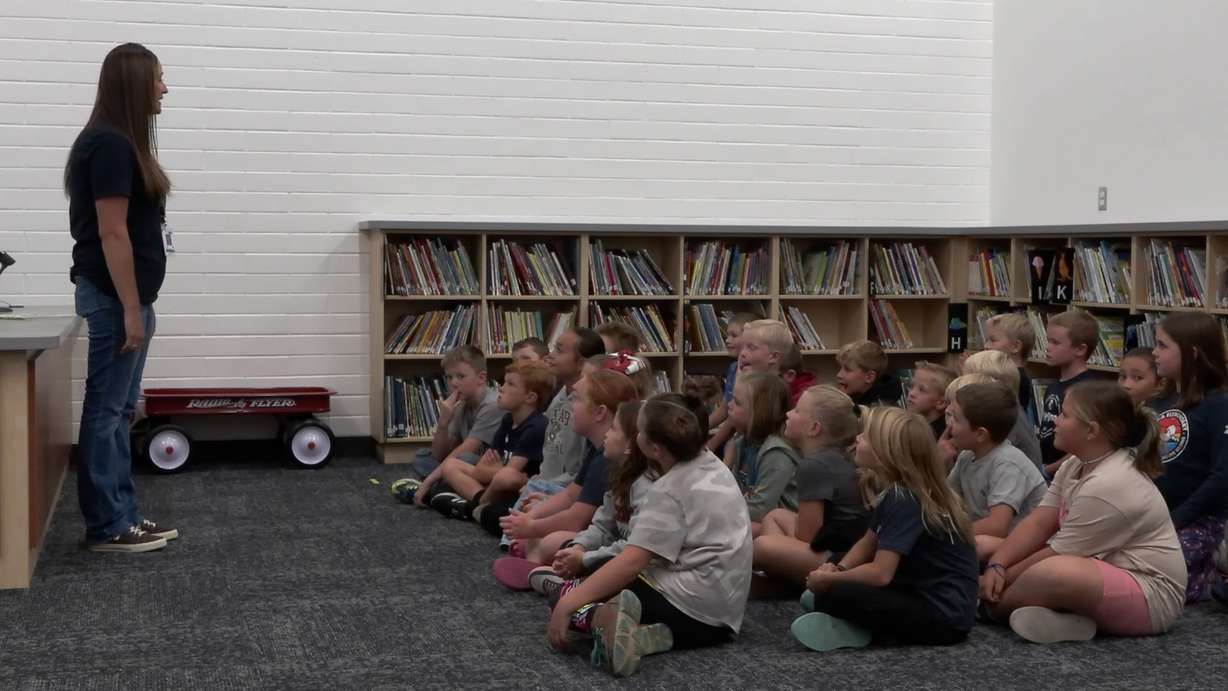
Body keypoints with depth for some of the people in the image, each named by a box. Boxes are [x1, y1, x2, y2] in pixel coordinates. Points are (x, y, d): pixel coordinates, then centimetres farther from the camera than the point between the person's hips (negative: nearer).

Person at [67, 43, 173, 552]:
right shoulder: (110, 145, -16)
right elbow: (111, 233, -20)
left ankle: (122, 515, 19)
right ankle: (105, 528, 2)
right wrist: (131, 309, -21)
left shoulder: (120, 143, 14)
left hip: (125, 294, 10)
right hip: (115, 297, -10)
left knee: (119, 411, 13)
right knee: (106, 410, -4)